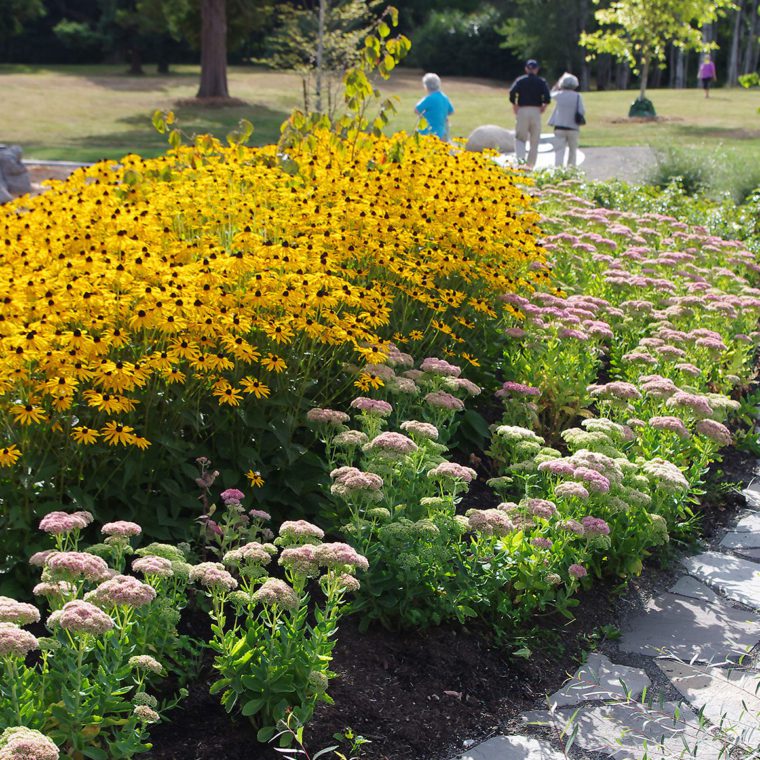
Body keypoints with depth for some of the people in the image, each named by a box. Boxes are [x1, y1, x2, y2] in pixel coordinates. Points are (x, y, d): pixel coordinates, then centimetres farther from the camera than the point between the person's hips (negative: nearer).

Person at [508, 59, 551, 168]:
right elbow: (547, 97, -9)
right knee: (534, 142, 8)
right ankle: (531, 166, 9)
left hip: (522, 111, 0)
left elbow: (512, 93, -9)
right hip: (536, 111, 0)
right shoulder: (541, 81, 6)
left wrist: (515, 107, 0)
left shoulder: (520, 80, 6)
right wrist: (543, 108, 3)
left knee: (520, 138, 6)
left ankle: (520, 158, -20)